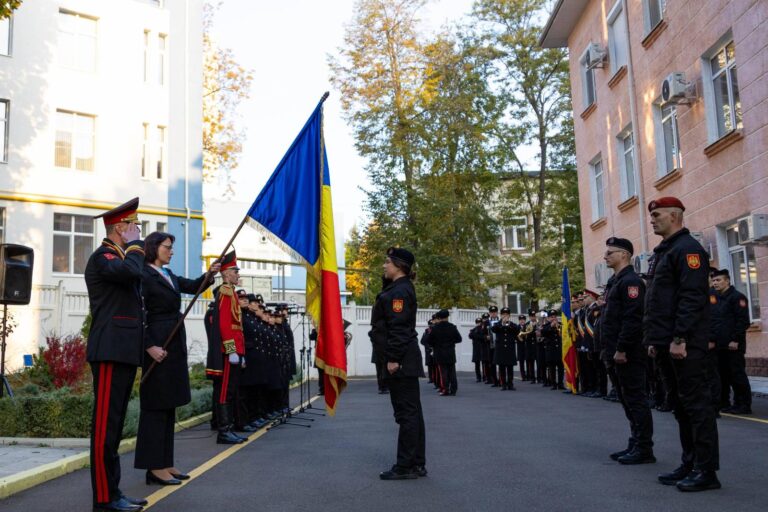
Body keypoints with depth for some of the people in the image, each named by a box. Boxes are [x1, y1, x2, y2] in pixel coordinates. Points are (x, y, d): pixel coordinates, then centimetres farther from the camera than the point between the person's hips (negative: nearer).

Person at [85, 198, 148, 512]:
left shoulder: (121, 257, 23)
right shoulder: (102, 257, -7)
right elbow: (132, 271, -29)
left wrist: (147, 346, 21)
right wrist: (134, 244, -10)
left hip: (125, 352, 10)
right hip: (110, 352, -10)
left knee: (114, 424, 12)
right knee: (106, 424, -6)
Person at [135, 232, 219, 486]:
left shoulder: (168, 275, 17)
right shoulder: (143, 275, -10)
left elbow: (194, 286, 10)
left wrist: (209, 274, -9)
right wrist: (150, 346, -21)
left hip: (175, 344, 9)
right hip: (157, 345, -9)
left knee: (168, 405, 11)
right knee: (155, 405, -4)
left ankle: (165, 462, 19)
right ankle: (154, 467, 3)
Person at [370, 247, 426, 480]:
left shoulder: (399, 291, -14)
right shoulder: (400, 288, 18)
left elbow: (398, 327, -20)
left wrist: (393, 359, -21)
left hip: (401, 361, -11)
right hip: (406, 360, 11)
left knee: (406, 412, -5)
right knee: (412, 411, 12)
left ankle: (405, 467, 1)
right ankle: (417, 464, 20)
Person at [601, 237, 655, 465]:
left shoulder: (631, 281, -13)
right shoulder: (614, 281, 18)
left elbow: (632, 319, -21)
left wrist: (621, 350, -22)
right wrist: (609, 351, 17)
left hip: (628, 354, -10)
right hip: (617, 353, 10)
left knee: (635, 399, -4)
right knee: (627, 400, 14)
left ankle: (644, 449, 2)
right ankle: (635, 445, 22)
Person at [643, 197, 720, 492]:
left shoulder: (687, 248, -10)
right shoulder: (662, 252, 20)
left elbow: (692, 298, -19)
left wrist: (680, 339, -22)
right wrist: (654, 340, 17)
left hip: (684, 345, -10)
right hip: (665, 345, 10)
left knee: (695, 403, -4)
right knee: (680, 405, 13)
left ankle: (707, 471, 2)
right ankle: (690, 464, 20)